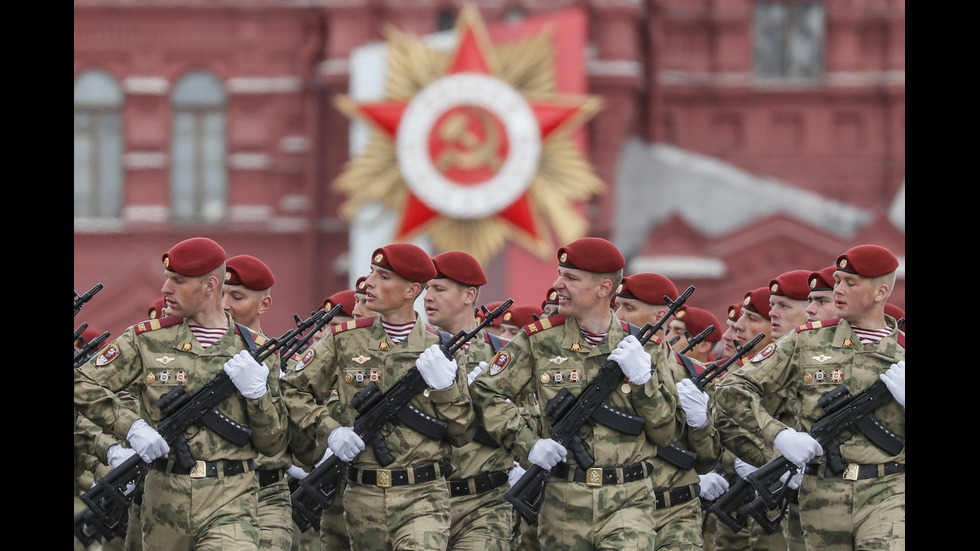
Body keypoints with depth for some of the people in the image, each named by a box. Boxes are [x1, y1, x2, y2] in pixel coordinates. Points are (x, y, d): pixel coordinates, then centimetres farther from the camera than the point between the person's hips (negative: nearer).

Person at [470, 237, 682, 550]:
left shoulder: (647, 348, 3)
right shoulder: (540, 340, 3)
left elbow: (667, 432, 4)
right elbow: (486, 393, 7)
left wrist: (643, 378, -12)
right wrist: (527, 443, -6)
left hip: (629, 503, -2)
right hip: (564, 505, 2)